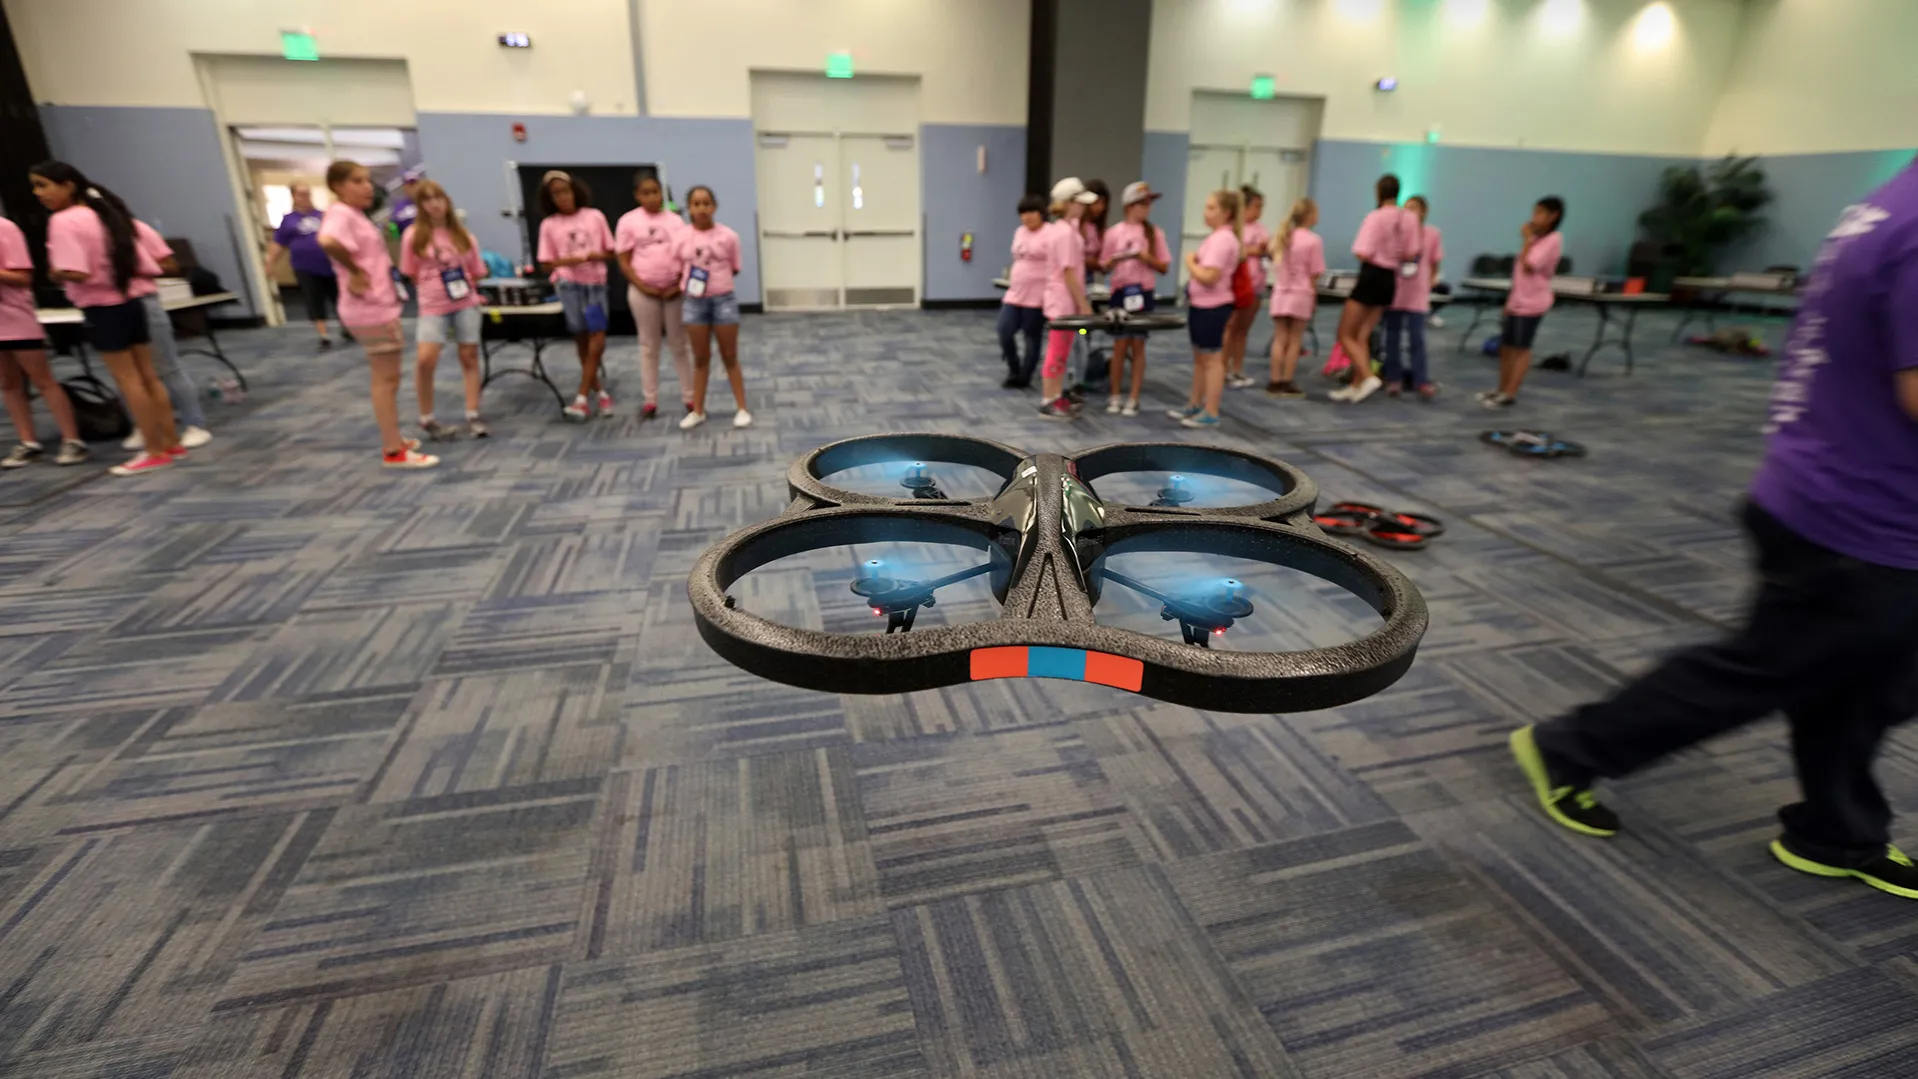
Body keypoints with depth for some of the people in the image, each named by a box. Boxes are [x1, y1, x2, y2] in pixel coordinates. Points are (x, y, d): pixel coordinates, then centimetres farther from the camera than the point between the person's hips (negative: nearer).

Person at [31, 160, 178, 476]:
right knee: (147, 376, 11)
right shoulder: (107, 214, 12)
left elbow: (75, 272, -23)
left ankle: (154, 452, 1)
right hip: (132, 301, 8)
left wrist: (54, 272, -4)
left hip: (103, 307, -8)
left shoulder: (64, 221, -13)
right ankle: (171, 442, 15)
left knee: (127, 380, -3)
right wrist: (118, 273, 17)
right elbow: (148, 266, 11)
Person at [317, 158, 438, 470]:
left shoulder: (356, 214, 15)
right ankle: (394, 451, -3)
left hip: (381, 306, 10)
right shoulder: (340, 213, -15)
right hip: (370, 310, -10)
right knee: (386, 378, -7)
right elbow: (327, 241, -35)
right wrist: (355, 271, -23)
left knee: (387, 377, 17)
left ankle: (392, 439, 28)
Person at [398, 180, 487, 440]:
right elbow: (411, 274, 4)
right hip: (433, 306, -2)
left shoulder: (462, 235, 4)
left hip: (466, 303, 2)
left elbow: (476, 272, 12)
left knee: (469, 357, 3)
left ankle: (473, 416, 10)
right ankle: (427, 419, 2)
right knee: (425, 360, -14)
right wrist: (434, 289, 1)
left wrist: (462, 286, 1)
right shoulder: (413, 235, -3)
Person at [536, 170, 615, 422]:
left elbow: (610, 252, 8)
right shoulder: (549, 224, 2)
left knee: (597, 341, -7)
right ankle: (600, 392, 17)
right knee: (582, 341, 4)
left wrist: (593, 256, -12)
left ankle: (582, 399, -2)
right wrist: (567, 261, -16)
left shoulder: (595, 217, 3)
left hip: (596, 284, 1)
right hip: (569, 285, 0)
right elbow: (546, 264, 3)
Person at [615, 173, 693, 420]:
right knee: (649, 346, 8)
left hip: (674, 290, 1)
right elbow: (623, 261, -1)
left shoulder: (675, 220, 4)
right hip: (643, 291, -1)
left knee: (680, 344, 8)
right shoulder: (629, 221, -1)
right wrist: (642, 286, -12)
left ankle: (690, 397, 15)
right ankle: (650, 400, 14)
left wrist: (680, 284, -9)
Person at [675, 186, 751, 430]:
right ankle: (697, 410, 19)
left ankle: (742, 408, 14)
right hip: (694, 302, 2)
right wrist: (688, 283, -10)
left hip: (723, 300, -2)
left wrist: (712, 278, -8)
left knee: (730, 357, 7)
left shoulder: (728, 236, -5)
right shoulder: (682, 237, -1)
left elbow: (734, 269, 3)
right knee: (700, 358, 10)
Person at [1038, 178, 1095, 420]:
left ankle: (1056, 398, 22)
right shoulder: (1067, 232, -18)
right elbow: (1069, 273, -21)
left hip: (1059, 300, 10)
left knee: (1060, 353, 14)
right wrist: (1083, 304, -18)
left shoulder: (1058, 228, 12)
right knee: (1057, 354, -3)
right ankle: (1049, 403, 3)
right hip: (1064, 302, -10)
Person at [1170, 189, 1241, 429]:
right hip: (1202, 305, 10)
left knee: (1212, 359, -4)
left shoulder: (1222, 239, -19)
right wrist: (1194, 261, 2)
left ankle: (1211, 413, 3)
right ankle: (1194, 405, 28)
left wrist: (1190, 262, -12)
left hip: (1211, 307, -10)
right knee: (1199, 358, 17)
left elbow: (1209, 277, -27)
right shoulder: (1217, 237, 14)